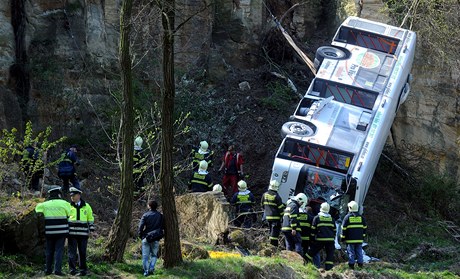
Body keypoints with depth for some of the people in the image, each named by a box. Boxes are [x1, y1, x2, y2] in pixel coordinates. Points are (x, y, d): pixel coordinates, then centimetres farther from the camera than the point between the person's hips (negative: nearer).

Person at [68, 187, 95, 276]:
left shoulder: (86, 206, 10)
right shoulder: (68, 206, 7)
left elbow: (90, 218, 17)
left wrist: (91, 228, 8)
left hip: (83, 233, 1)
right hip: (71, 233, -1)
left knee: (82, 252, 5)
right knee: (72, 252, -3)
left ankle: (83, 269, 11)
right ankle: (72, 269, 0)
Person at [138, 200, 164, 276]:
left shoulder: (145, 215, -5)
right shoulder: (160, 216, 2)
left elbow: (141, 226, -10)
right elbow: (162, 227, 4)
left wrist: (140, 235, 4)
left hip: (146, 238, -1)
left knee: (145, 256, 5)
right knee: (154, 255, 14)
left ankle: (146, 271, 0)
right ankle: (151, 268, -6)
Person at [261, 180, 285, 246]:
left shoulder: (264, 195, 4)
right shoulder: (276, 196, -14)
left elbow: (262, 205, 17)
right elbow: (280, 207, -11)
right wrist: (282, 215, 0)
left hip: (267, 216, 6)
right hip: (275, 217, -6)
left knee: (271, 231, 16)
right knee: (275, 231, -4)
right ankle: (273, 245, -9)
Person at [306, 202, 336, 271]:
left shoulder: (317, 218, 1)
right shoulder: (331, 219, 12)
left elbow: (313, 230, 1)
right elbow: (334, 230, 18)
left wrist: (312, 239, 8)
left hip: (320, 239, -2)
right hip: (330, 239, 2)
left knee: (311, 252, 7)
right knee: (330, 254, 5)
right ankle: (328, 268, -1)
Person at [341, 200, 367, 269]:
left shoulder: (347, 217, -5)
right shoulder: (361, 217, 7)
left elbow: (344, 228, -5)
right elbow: (365, 228, 14)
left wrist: (342, 238, 3)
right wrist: (363, 236, 24)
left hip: (350, 239, -3)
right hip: (359, 239, 3)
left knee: (351, 253, 0)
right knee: (359, 252, 8)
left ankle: (351, 265, -1)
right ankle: (360, 264, 8)